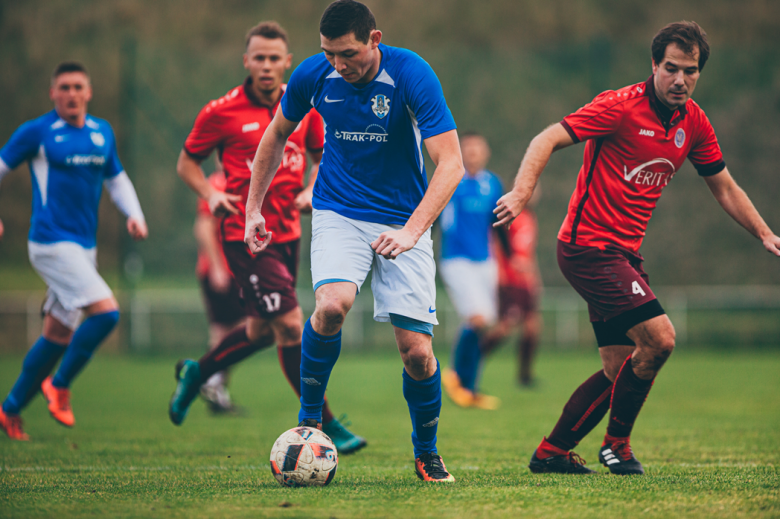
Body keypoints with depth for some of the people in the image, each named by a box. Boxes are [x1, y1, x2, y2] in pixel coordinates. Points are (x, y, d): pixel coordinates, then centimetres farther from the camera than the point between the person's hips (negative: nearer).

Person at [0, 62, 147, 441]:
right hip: (52, 243, -7)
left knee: (58, 334, 10)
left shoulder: (103, 133, 11)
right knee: (106, 311, -21)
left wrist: (134, 215, 7)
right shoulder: (37, 132, -6)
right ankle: (60, 386, -3)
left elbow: (116, 179, 23)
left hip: (84, 246, 7)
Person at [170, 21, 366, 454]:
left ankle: (197, 372, 43)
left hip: (287, 233, 6)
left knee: (262, 330, 17)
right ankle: (325, 424, -6)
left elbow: (323, 155, 18)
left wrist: (312, 190, -1)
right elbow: (187, 162, 3)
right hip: (245, 235, -6)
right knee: (290, 325, -13)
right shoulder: (221, 112, -8)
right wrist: (210, 194, -14)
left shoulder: (304, 105, 4)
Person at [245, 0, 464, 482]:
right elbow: (277, 136, 12)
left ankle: (427, 454, 18)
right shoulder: (312, 75, -9)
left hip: (403, 220, -1)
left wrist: (411, 231, -34)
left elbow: (451, 163, -23)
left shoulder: (412, 75, -19)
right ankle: (309, 419, -8)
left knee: (417, 350, -7)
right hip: (338, 213, 1)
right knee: (332, 304, -29)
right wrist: (253, 207, 13)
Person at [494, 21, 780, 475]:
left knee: (622, 368, 7)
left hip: (625, 254, 8)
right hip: (589, 246, -8)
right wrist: (521, 192, -32)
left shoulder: (694, 123, 7)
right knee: (659, 338, -18)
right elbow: (548, 140, -17)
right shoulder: (622, 106, -14)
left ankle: (551, 452, 18)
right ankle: (617, 443, -1)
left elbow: (725, 187, 19)